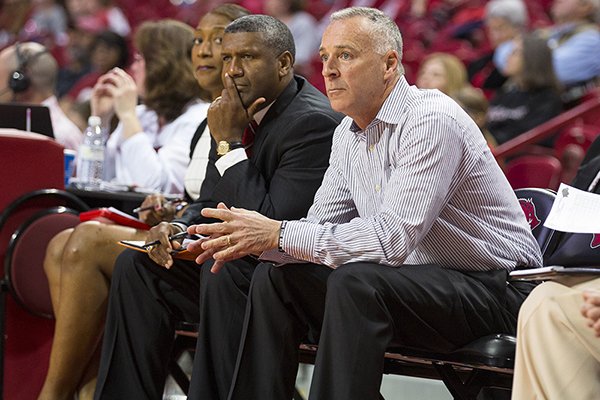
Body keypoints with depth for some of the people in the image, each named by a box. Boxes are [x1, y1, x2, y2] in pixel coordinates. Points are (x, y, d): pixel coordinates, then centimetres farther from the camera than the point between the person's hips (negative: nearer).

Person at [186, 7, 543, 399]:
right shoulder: (349, 133, 8)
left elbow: (393, 238, -29)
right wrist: (254, 238, -13)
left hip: (493, 286, -9)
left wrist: (279, 234, -28)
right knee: (275, 276, -1)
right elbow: (321, 226, 8)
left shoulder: (432, 120, -21)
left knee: (355, 282, -31)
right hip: (419, 277, 9)